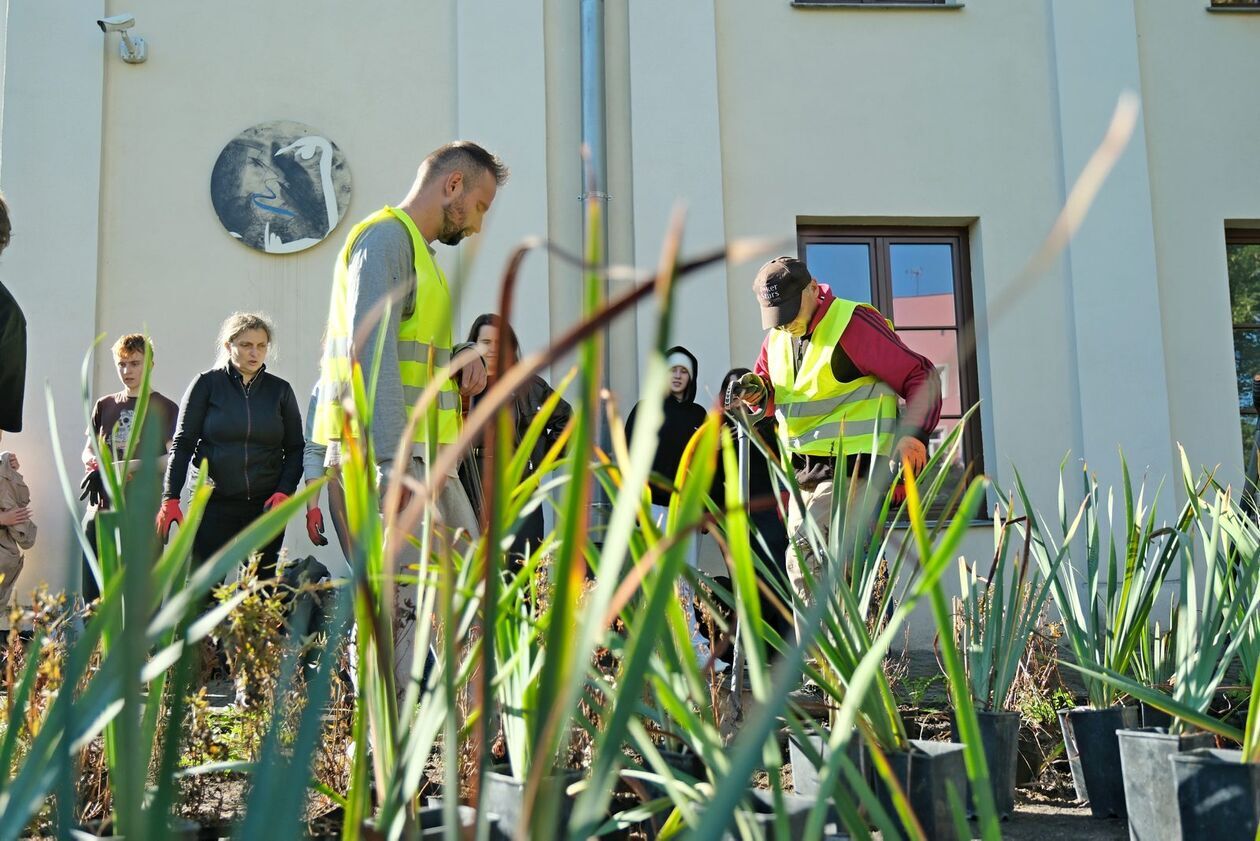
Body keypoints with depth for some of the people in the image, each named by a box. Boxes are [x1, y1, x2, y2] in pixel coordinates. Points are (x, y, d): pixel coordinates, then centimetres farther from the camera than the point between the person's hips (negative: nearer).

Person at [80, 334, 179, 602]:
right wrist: (94, 464, -2)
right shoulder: (104, 405, 15)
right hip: (101, 510, 4)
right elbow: (88, 449, 21)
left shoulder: (165, 408, 1)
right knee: (91, 592, 5)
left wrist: (129, 467, -17)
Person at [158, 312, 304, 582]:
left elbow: (295, 449, 11)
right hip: (213, 504, -2)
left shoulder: (280, 390, 9)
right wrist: (170, 499, -6)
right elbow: (182, 444, 2)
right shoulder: (207, 383, 4)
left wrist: (284, 491, -4)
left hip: (265, 505, 2)